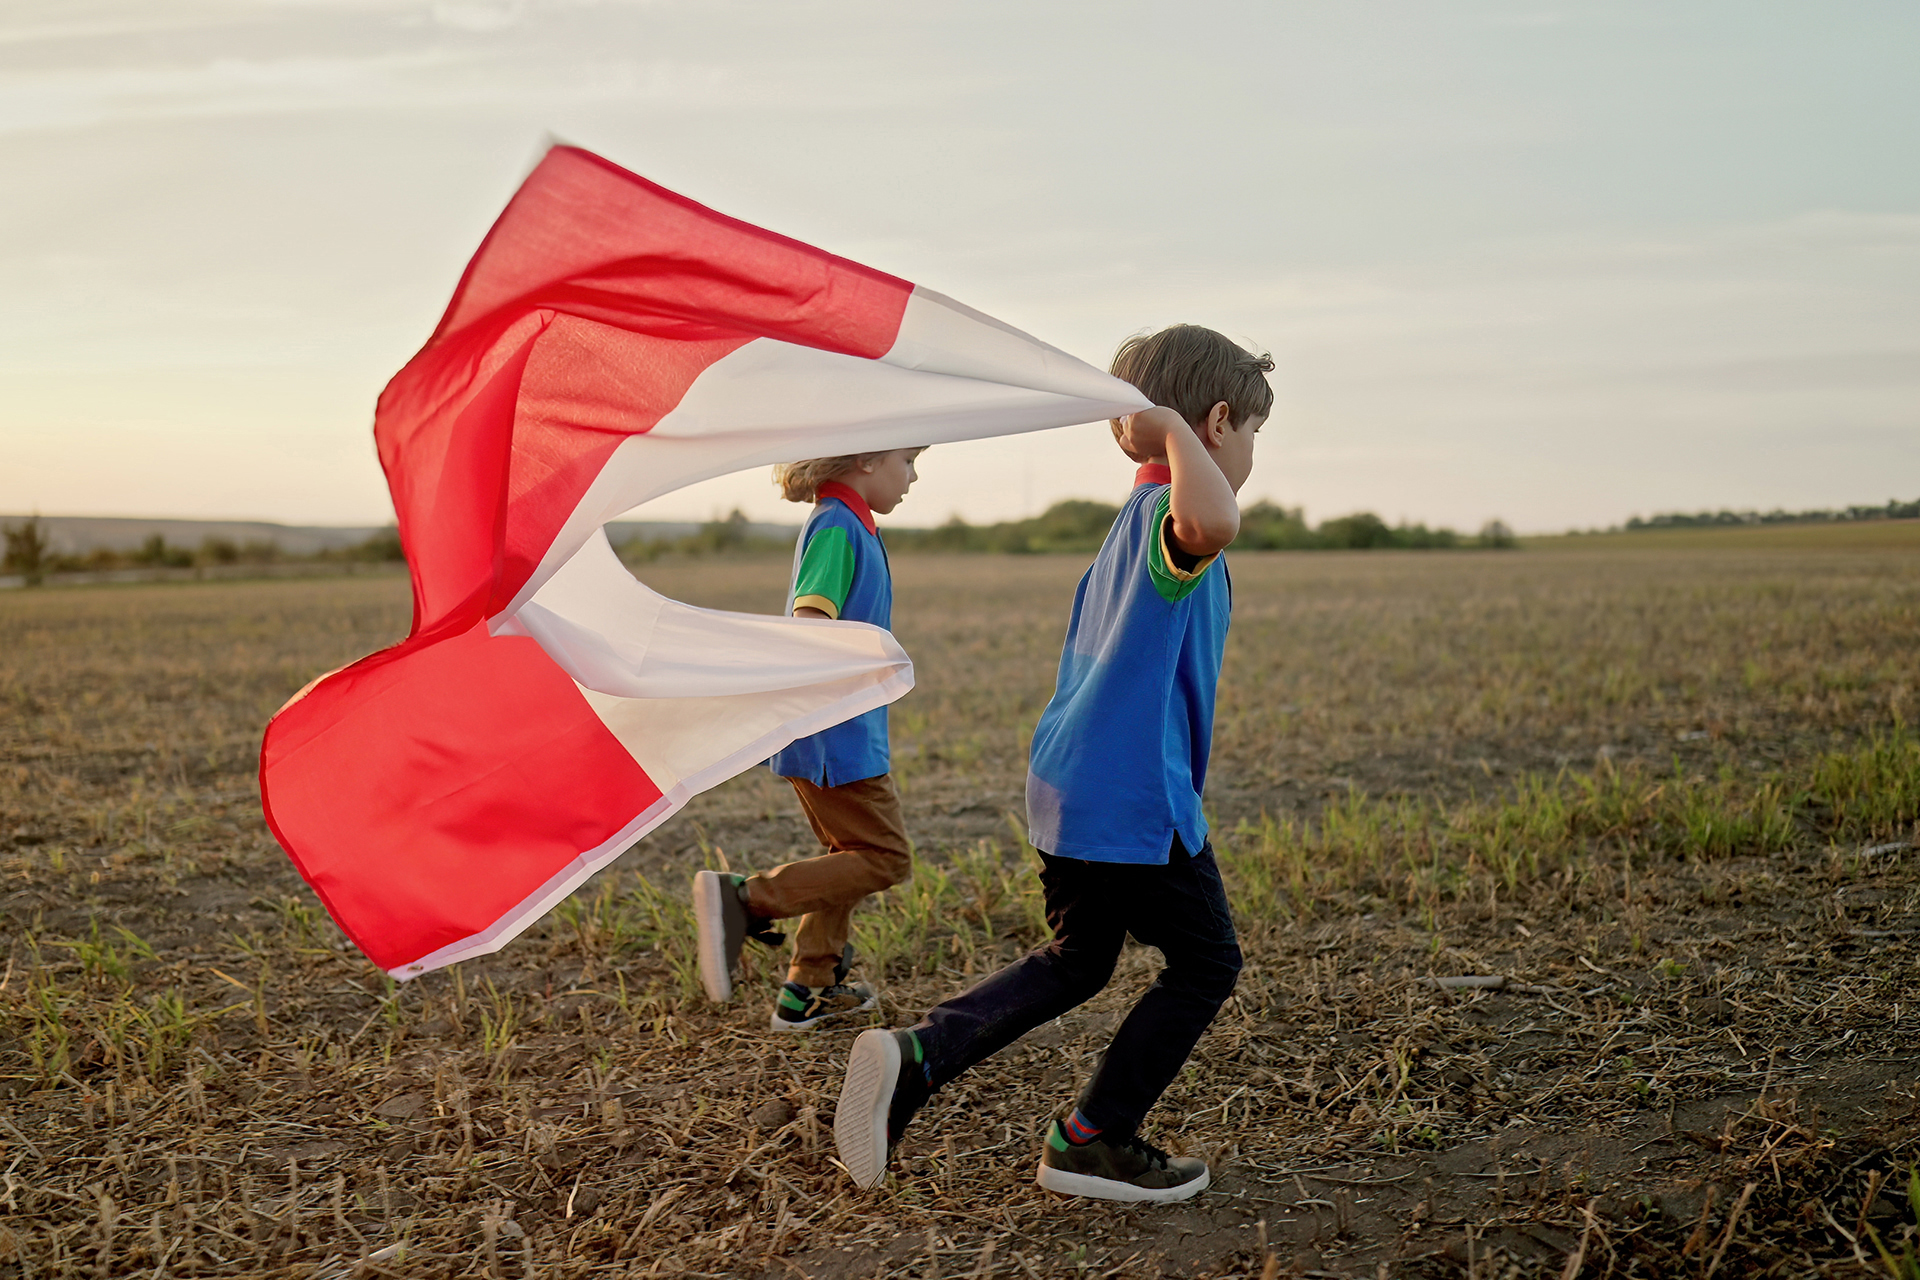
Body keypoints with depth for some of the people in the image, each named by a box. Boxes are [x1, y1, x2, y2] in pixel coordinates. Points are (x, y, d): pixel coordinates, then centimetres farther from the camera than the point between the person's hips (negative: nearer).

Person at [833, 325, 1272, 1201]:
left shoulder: (1134, 521, 18)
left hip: (1067, 784, 10)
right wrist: (1174, 430, -27)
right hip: (1136, 793, -10)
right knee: (1206, 961, 8)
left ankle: (915, 1057, 5)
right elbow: (1212, 523, -40)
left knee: (1075, 961, 21)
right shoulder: (1168, 510, -13)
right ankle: (1090, 1141, 12)